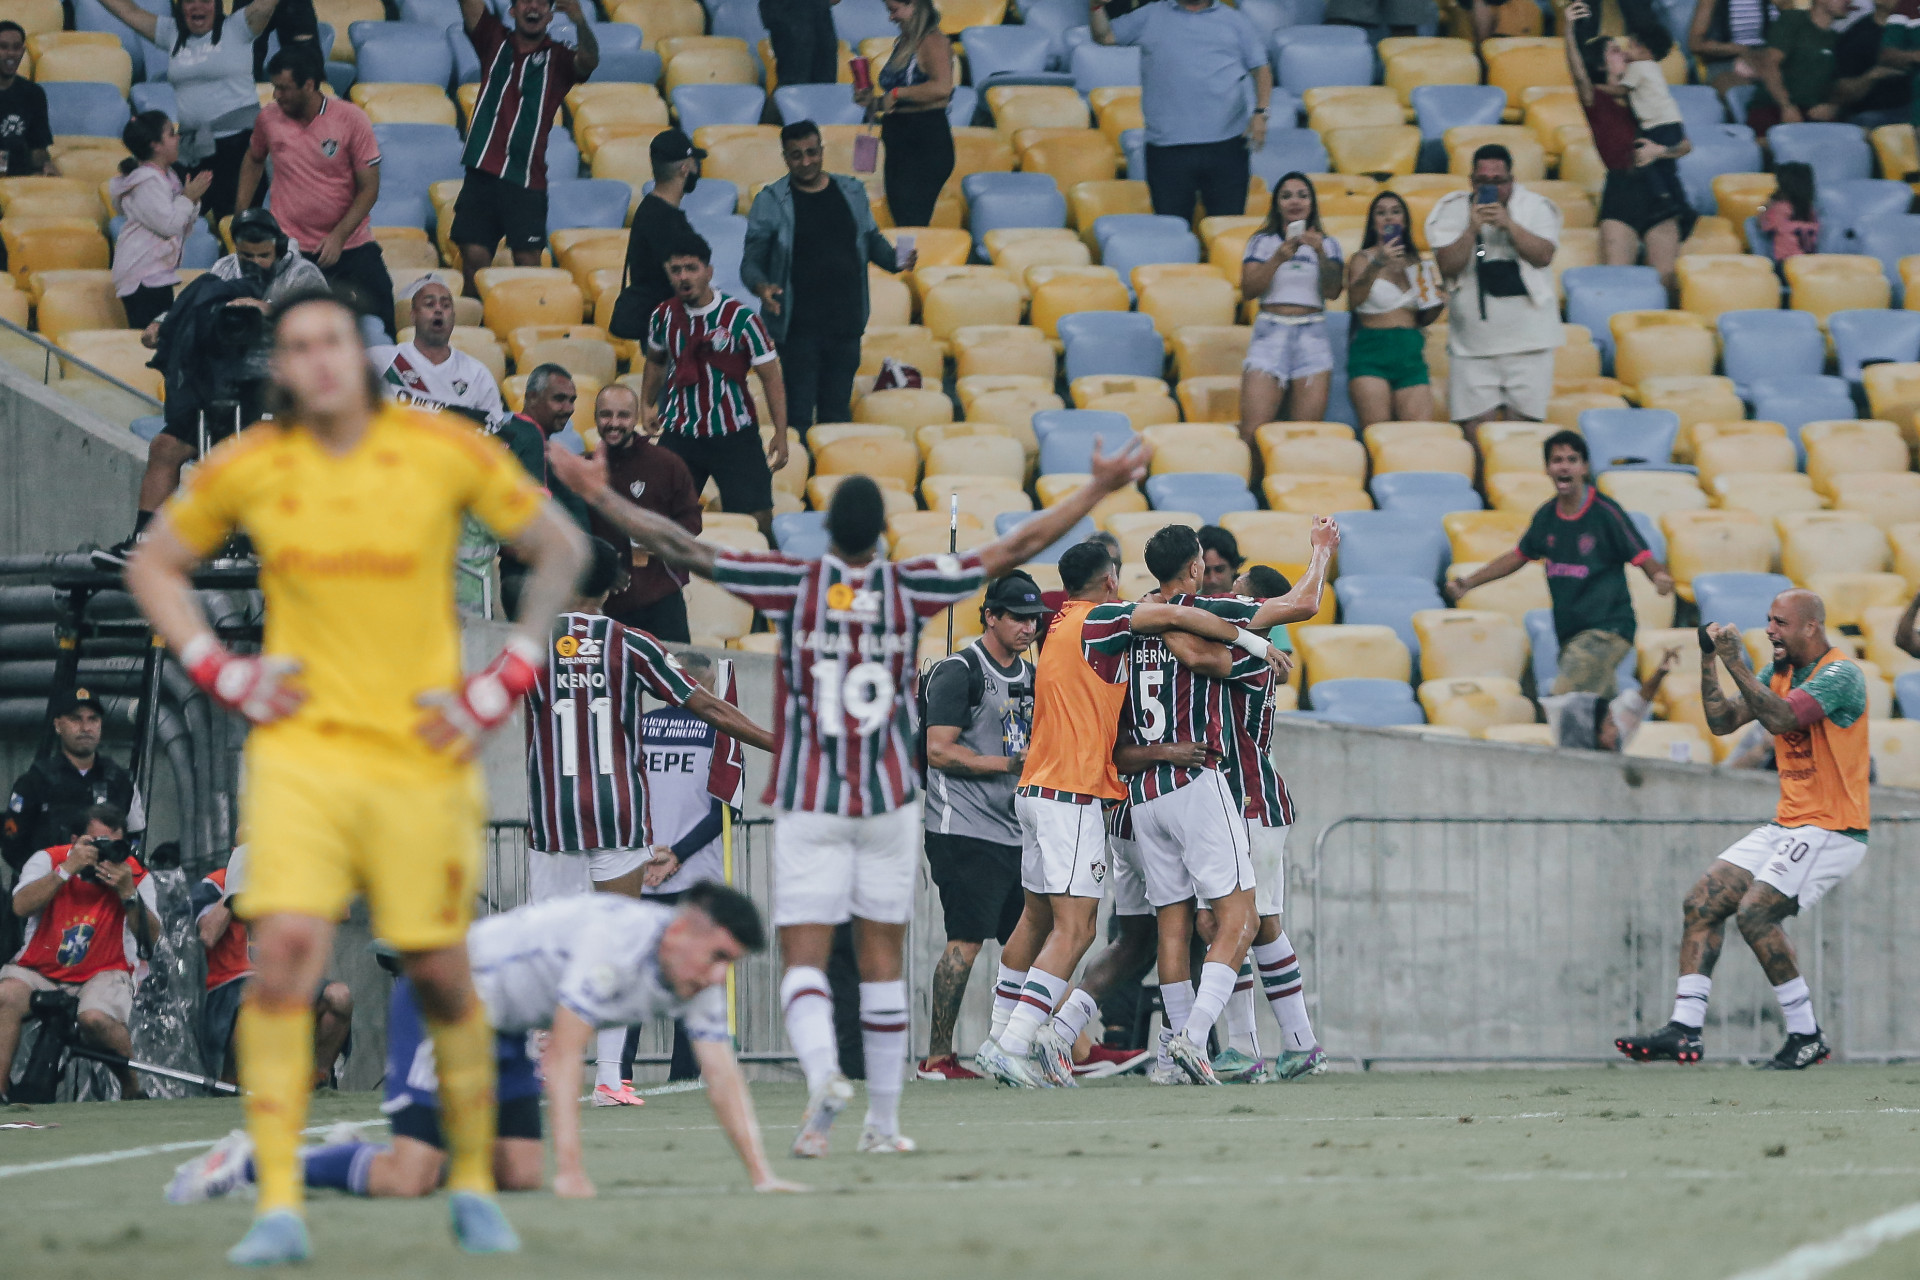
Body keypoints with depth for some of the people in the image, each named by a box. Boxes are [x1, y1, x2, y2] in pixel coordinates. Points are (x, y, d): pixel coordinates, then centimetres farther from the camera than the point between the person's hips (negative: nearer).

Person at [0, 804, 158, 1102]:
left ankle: (132, 1089, -7)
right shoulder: (49, 860, -3)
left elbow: (150, 938, -11)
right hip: (39, 970, 1)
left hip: (102, 972, -1)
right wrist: (67, 869, -27)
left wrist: (128, 893, -25)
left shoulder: (133, 874, -1)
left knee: (95, 1019, -34)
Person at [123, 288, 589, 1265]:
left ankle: (473, 1186, 24)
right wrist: (223, 674, 3)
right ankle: (279, 1207, -15)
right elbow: (154, 567, 16)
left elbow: (559, 548, 8)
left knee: (441, 977, 4)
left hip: (423, 754, 0)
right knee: (284, 951, -16)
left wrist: (503, 685, 2)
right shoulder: (244, 469, 0)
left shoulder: (444, 453, -4)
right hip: (301, 748, 0)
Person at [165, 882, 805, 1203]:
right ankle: (250, 1162, -3)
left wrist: (761, 1176, -9)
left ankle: (361, 1155, 16)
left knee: (521, 1174, 0)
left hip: (503, 1025, 9)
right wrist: (571, 1170, -35)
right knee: (410, 1181, -19)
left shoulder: (697, 976, -4)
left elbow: (723, 1076, -1)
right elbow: (563, 1056, -31)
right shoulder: (616, 942, -30)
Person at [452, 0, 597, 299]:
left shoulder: (557, 58, 6)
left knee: (528, 262, -6)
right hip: (482, 173, 2)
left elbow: (589, 62, -14)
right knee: (474, 256, -2)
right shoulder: (495, 42, 13)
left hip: (526, 179, -2)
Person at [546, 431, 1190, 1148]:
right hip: (889, 799, 1)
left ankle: (821, 1069, -33)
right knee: (881, 958, 10)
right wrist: (1100, 490, 13)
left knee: (804, 957, -4)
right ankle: (883, 1122, 13)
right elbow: (1018, 547, 5)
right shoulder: (907, 587, -1)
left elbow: (685, 550, -6)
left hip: (809, 802, -1)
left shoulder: (793, 584, -5)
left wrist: (599, 497, 1)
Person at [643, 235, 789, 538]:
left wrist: (781, 434, -10)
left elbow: (771, 377, -7)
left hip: (734, 435, -4)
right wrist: (647, 405, 15)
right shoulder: (664, 317, 1)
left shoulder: (740, 319, -11)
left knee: (758, 518, -8)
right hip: (679, 433, 4)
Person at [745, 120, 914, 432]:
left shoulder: (851, 192, 9)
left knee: (838, 413, 9)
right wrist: (761, 286, -24)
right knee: (798, 414, -6)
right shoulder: (771, 201, -1)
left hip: (846, 324, 3)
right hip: (798, 325, -3)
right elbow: (751, 261, -1)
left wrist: (896, 260, -3)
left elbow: (872, 241, 19)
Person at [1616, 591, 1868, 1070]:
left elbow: (1781, 718, -28)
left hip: (1830, 829, -9)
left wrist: (1737, 663, -25)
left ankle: (1807, 1037, -10)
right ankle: (1684, 1029, -4)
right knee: (1702, 903, -1)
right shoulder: (1779, 671, 12)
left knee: (1755, 913, -21)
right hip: (1787, 825, 9)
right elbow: (1722, 721, 10)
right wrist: (1709, 660, 0)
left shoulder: (1840, 675, -14)